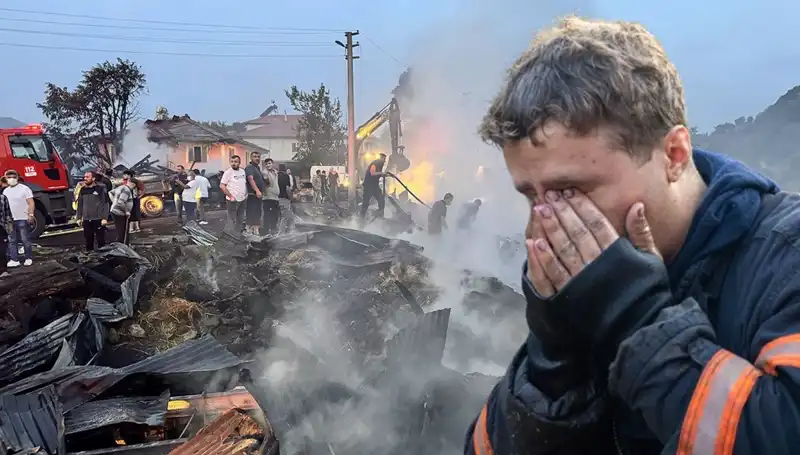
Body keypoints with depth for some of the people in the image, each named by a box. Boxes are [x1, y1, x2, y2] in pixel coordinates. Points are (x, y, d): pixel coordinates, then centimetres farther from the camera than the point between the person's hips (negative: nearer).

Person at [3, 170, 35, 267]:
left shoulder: (24, 188, -4)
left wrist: (31, 215, -18)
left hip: (23, 219, -6)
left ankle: (28, 258, 10)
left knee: (25, 240, 1)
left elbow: (31, 203, -9)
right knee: (11, 241, 6)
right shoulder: (5, 191, 14)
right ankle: (14, 259, 10)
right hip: (10, 220, 6)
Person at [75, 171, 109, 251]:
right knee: (88, 241, 9)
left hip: (98, 219, -4)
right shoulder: (83, 190, 11)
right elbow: (80, 205, 16)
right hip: (86, 220, 4)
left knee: (101, 240, 2)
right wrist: (79, 218, 10)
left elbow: (105, 204, -7)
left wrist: (105, 218, -13)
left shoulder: (100, 188, -3)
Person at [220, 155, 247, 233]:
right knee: (232, 221, -6)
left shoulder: (242, 171, 9)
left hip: (242, 200, 7)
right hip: (233, 200, -7)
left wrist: (246, 193, 8)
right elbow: (222, 186, -14)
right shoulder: (228, 172, -10)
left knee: (240, 220, 16)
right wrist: (230, 196, -17)